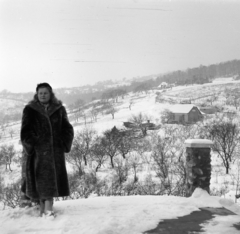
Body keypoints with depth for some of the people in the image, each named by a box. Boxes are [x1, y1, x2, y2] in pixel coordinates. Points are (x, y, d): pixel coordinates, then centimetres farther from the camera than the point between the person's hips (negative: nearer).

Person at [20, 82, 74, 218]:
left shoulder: (59, 109, 8)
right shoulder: (30, 110, 2)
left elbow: (67, 129, 9)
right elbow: (25, 131, -1)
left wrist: (64, 145, -2)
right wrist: (31, 146, -11)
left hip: (56, 150, 3)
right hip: (39, 150, -2)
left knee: (53, 178, 1)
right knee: (43, 178, -7)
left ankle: (48, 207, 7)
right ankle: (46, 208, -4)